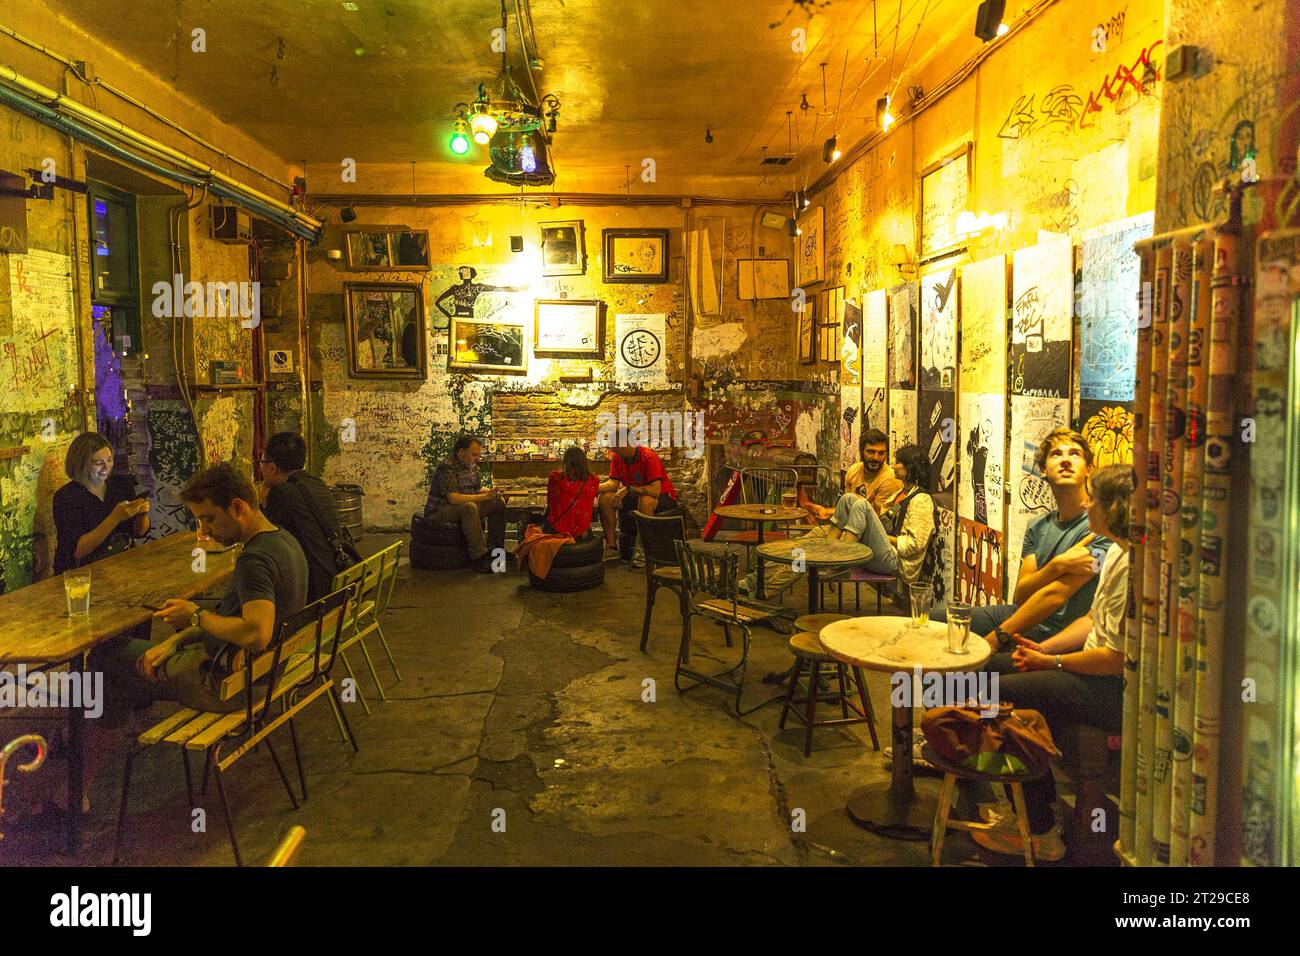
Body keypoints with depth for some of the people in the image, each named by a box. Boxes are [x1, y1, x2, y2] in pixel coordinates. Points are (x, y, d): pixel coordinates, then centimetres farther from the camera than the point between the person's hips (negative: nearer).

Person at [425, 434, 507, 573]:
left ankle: (494, 550, -1)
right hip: (438, 513, -9)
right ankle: (479, 558, -35)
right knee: (469, 507, -38)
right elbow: (454, 498, -30)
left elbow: (478, 490, 19)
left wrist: (491, 493, -5)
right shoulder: (447, 467, -21)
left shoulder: (473, 467, 7)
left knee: (498, 502, -2)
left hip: (464, 509, 9)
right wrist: (485, 496, -28)